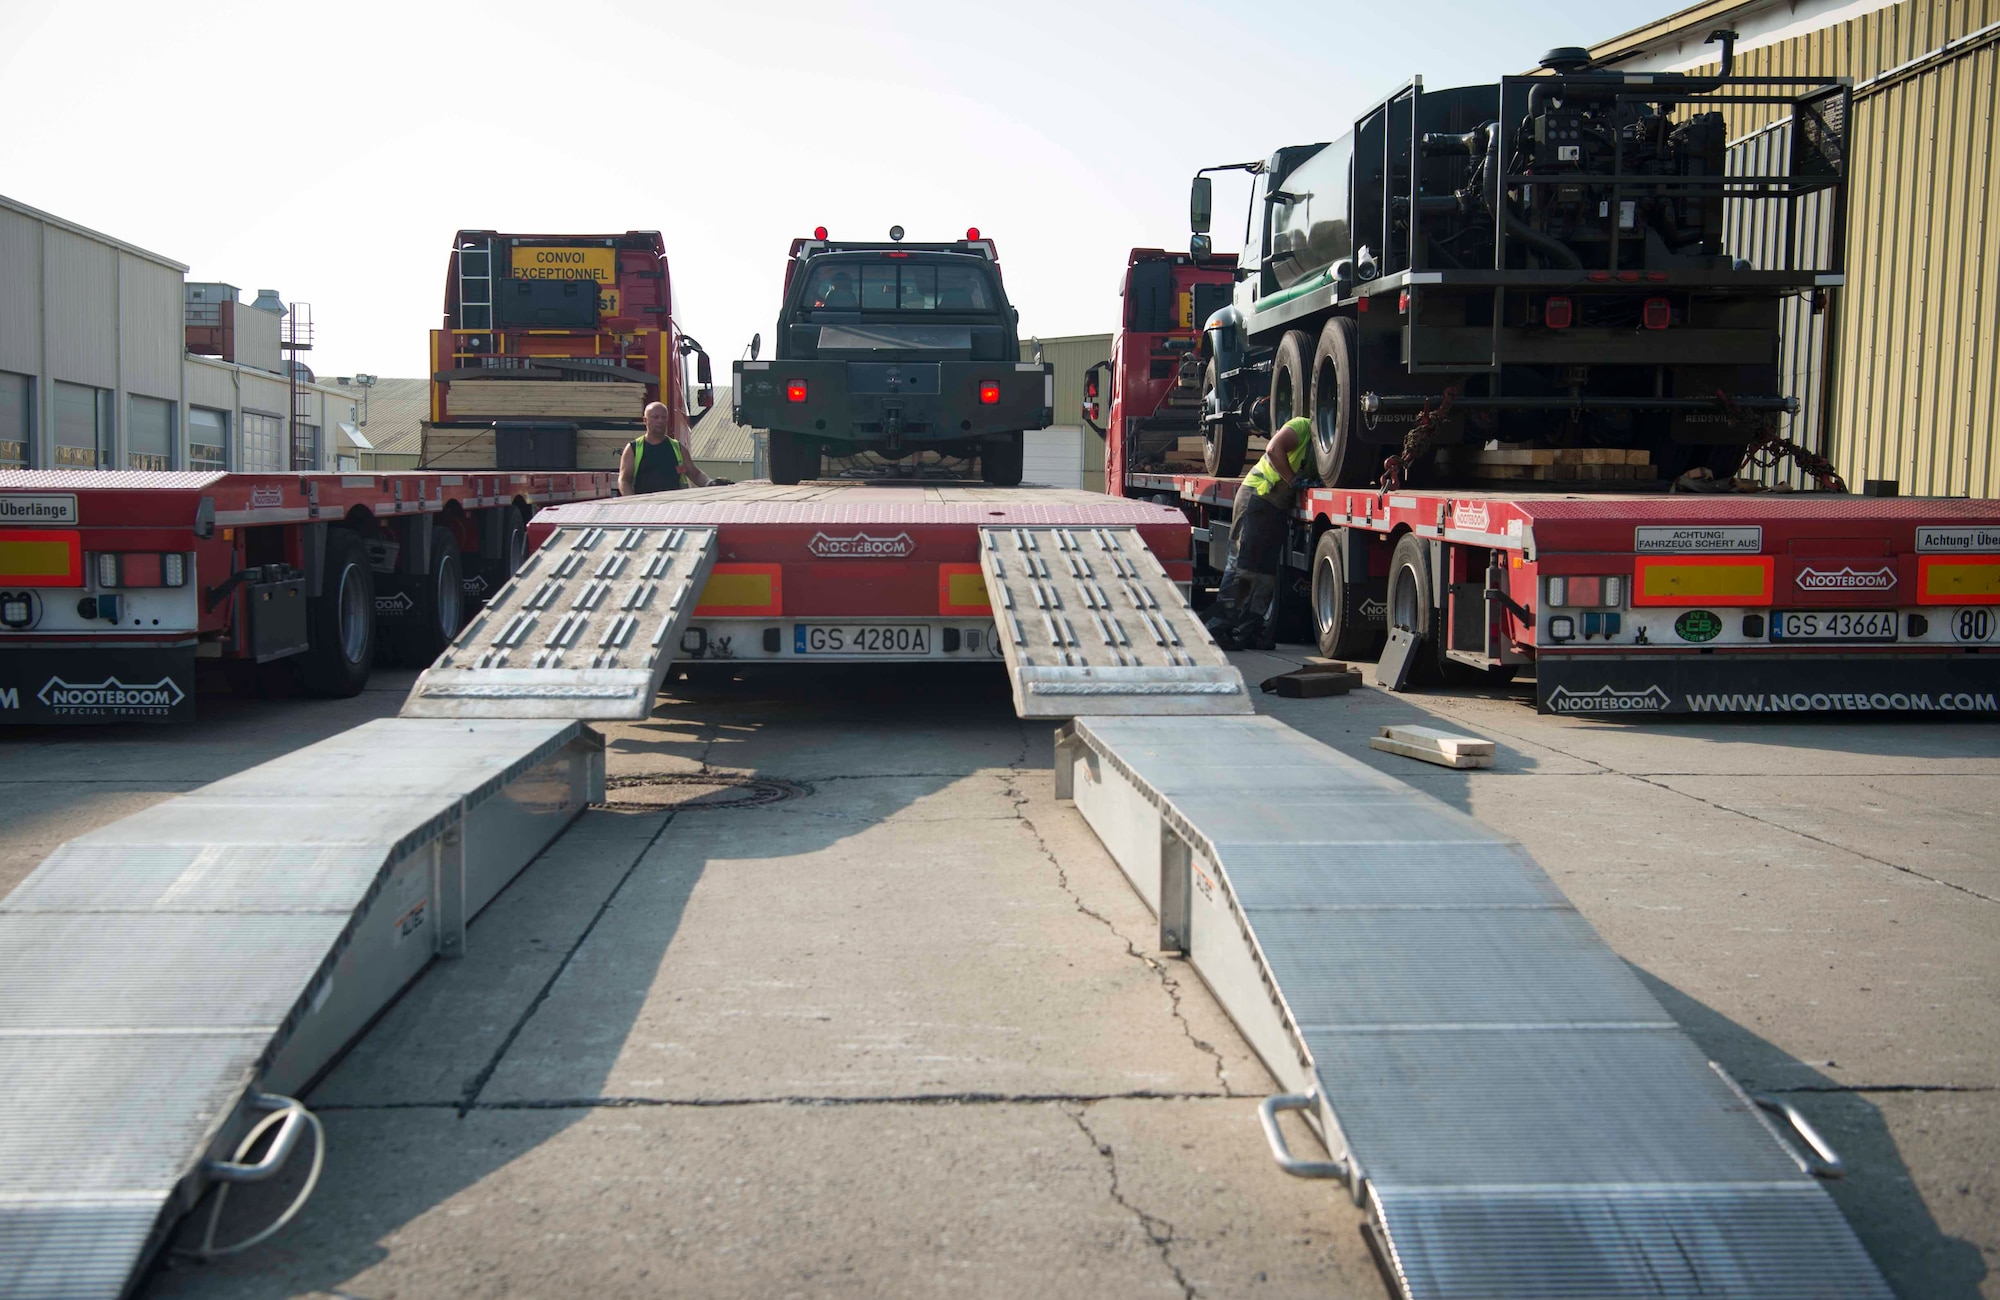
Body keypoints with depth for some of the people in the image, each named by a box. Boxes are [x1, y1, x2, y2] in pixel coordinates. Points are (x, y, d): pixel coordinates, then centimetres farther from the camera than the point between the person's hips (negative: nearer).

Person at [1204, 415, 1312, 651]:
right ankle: (1219, 628, -10)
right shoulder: (1302, 426, -5)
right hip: (1257, 496, -9)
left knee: (1266, 572, 5)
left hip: (1278, 507, 9)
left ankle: (1246, 632, 7)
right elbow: (1274, 449, -20)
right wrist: (1294, 482, -20)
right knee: (1242, 564, -11)